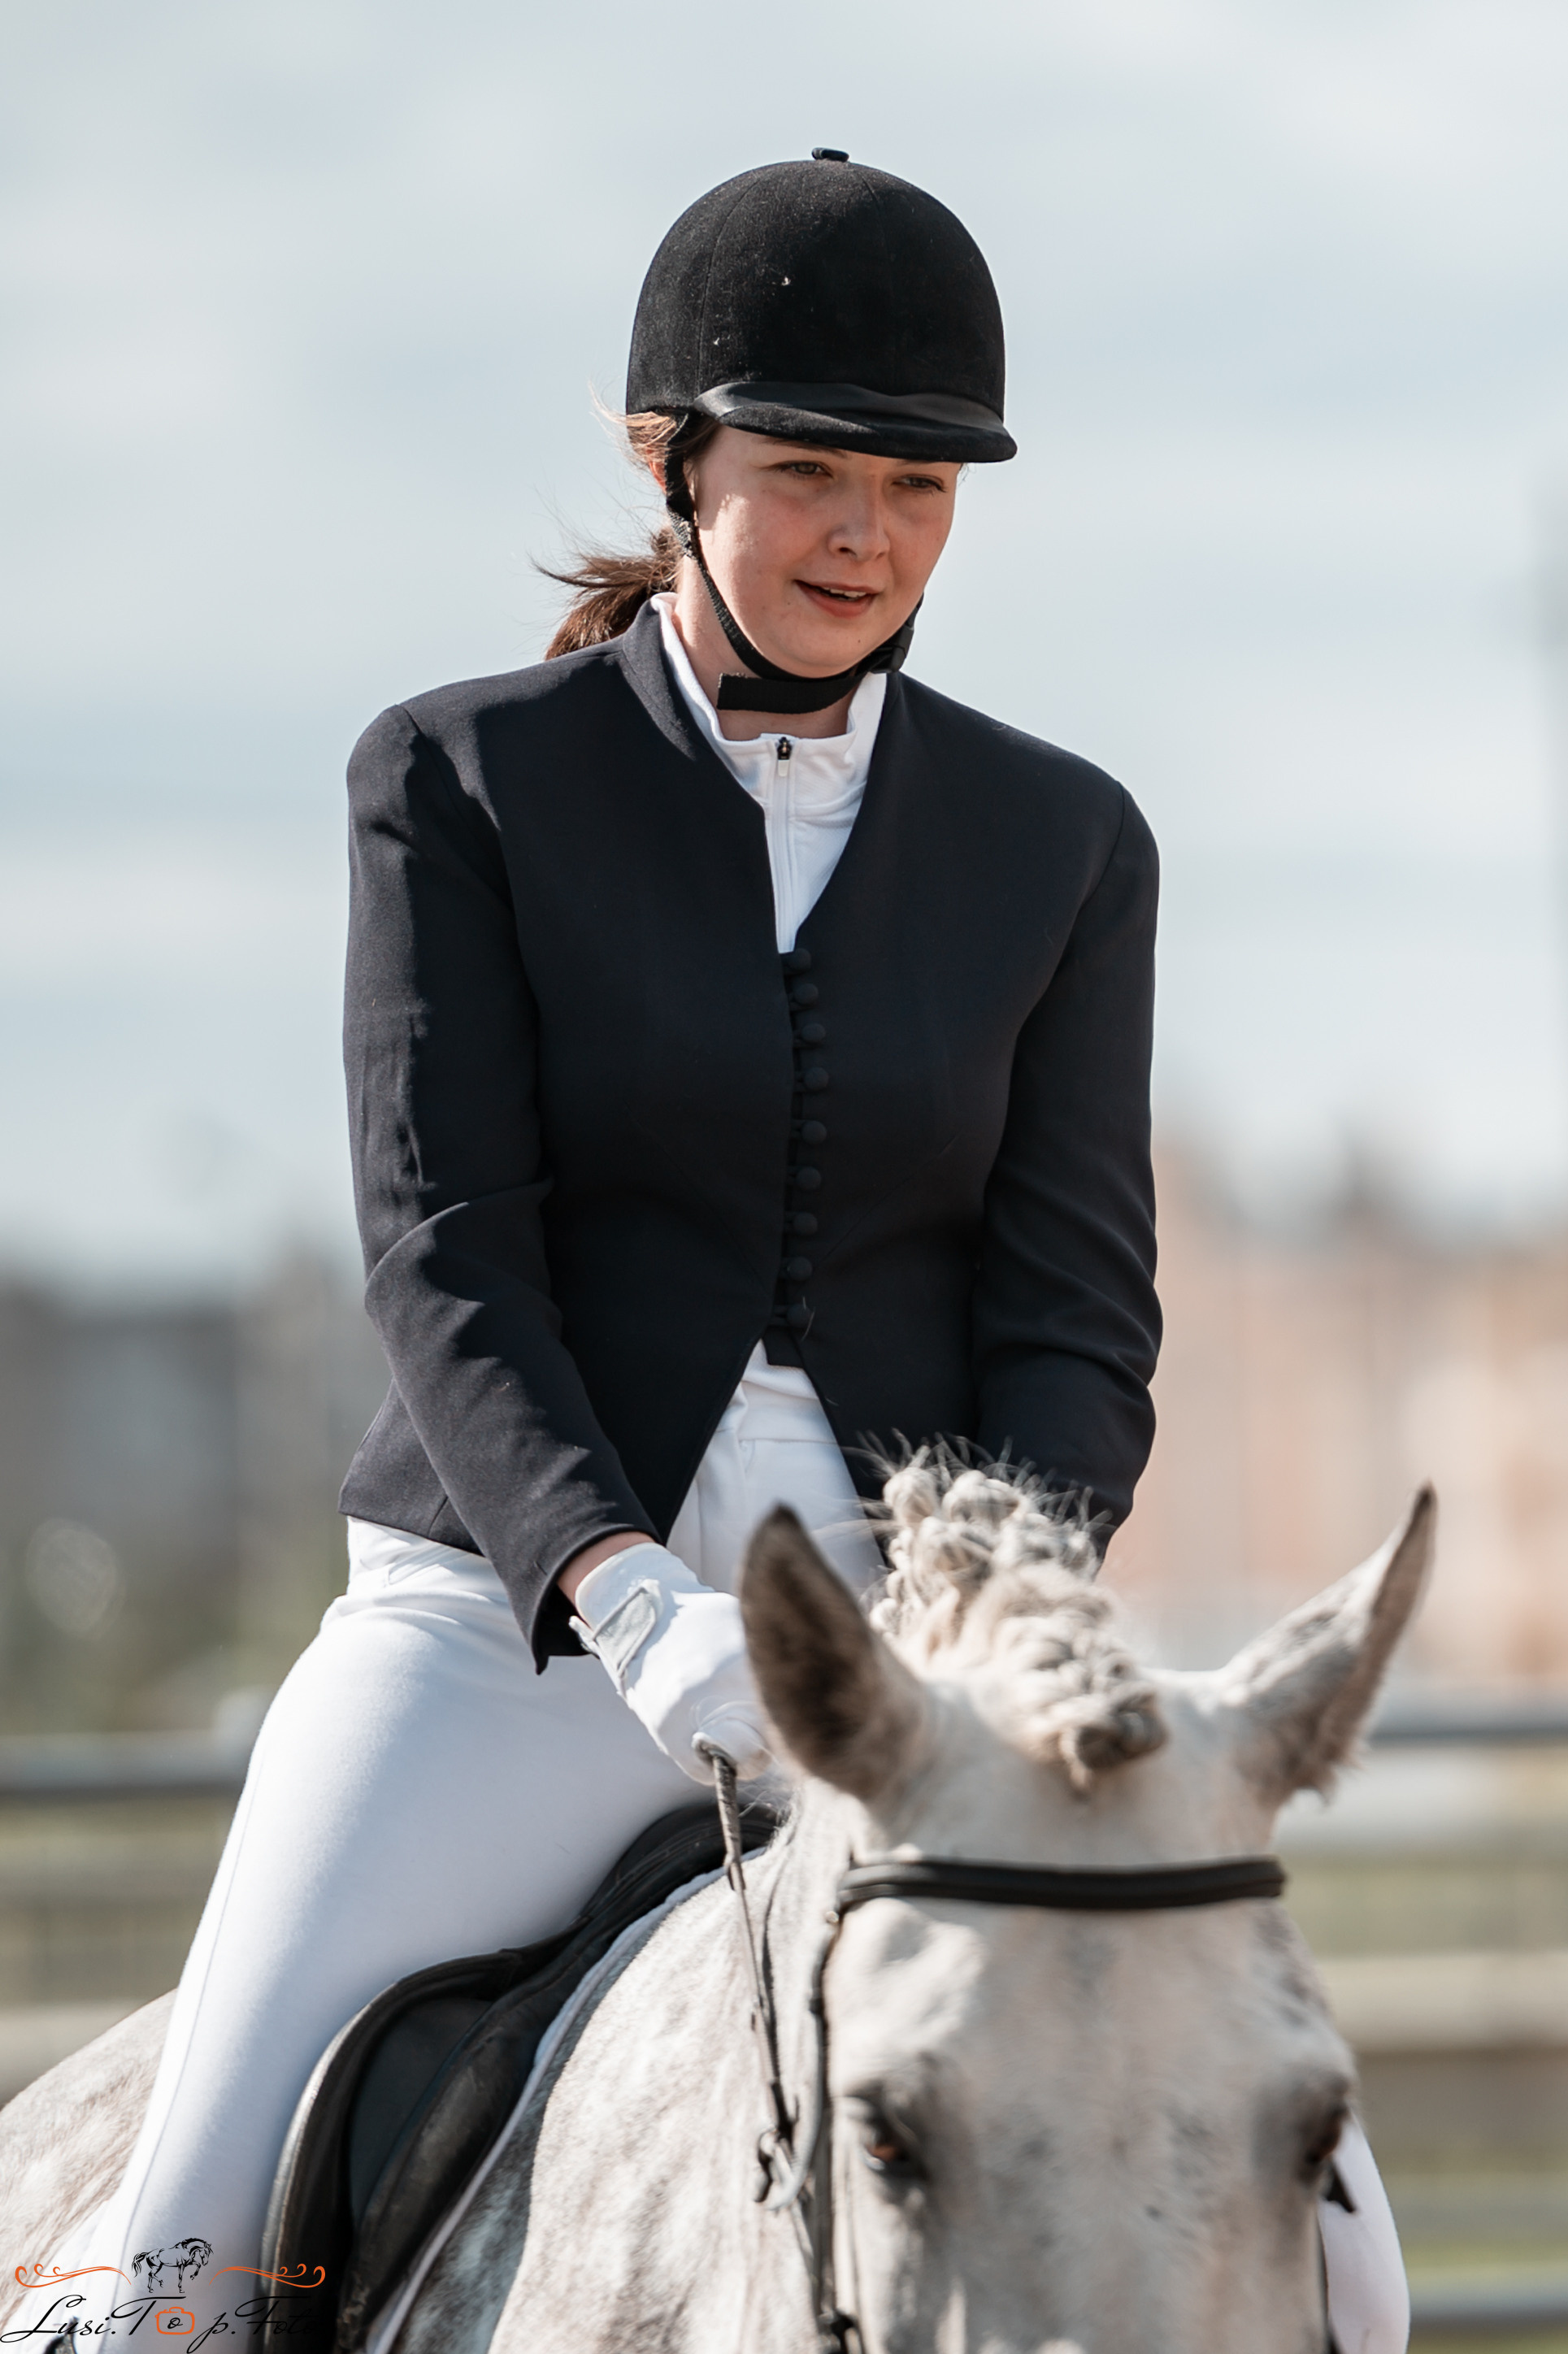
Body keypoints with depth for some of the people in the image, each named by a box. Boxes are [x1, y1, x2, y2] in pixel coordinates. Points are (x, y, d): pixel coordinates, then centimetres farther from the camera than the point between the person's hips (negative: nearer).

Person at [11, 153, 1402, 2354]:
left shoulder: (1063, 845, 9)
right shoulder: (460, 782, 2)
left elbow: (1077, 1309, 2)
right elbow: (444, 1256, -7)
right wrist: (625, 1596, -24)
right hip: (506, 1617, -2)